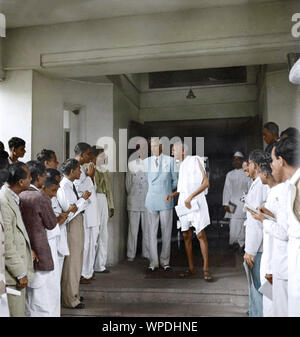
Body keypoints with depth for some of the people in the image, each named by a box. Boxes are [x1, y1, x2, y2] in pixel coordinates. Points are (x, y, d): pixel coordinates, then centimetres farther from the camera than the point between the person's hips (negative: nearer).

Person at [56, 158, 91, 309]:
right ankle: (70, 300, 14)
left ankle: (73, 294, 34)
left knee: (76, 261, 19)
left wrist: (83, 198, 2)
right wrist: (83, 199, -15)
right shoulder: (63, 187, -19)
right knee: (71, 262, 0)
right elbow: (69, 211, -23)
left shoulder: (70, 185, 9)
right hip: (71, 225, -10)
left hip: (78, 223, 10)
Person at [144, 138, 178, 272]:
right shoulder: (146, 161, 8)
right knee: (152, 232, 1)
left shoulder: (170, 160, 2)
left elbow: (175, 180, 9)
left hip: (166, 201, -1)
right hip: (151, 201, 1)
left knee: (166, 232, 3)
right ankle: (153, 262, 10)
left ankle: (165, 262, 14)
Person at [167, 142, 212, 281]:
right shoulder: (181, 165, 17)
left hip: (195, 201, -7)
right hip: (183, 202, 7)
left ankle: (206, 269, -1)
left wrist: (190, 197, -17)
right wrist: (172, 195, 15)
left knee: (200, 235, -8)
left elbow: (206, 182, -12)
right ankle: (191, 268, 13)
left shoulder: (195, 160, -5)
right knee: (187, 236, 6)